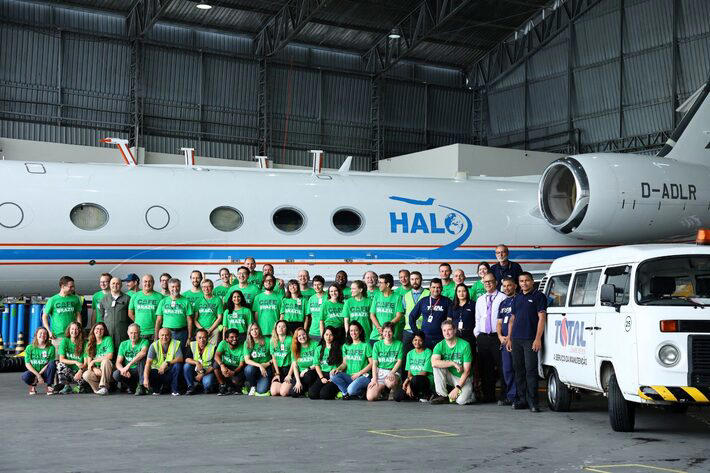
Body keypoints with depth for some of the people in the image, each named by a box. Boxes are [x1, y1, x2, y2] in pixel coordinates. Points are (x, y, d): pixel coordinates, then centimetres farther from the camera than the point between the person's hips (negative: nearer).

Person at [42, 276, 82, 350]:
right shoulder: (52, 300, 1)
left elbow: (78, 314, 11)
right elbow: (44, 316, 6)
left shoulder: (75, 299, 7)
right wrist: (49, 332, -3)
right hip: (57, 336, -2)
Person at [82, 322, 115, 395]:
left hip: (108, 370, -3)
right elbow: (89, 361, 3)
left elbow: (109, 356, -14)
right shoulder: (90, 343, 9)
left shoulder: (108, 339, -2)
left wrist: (94, 361, -10)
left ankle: (104, 386, -27)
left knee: (105, 361, -35)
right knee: (86, 375, -28)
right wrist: (94, 369, -19)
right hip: (96, 370, 3)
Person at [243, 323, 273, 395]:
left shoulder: (267, 341, -2)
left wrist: (268, 363, -15)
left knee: (261, 391, -25)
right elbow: (247, 360, -10)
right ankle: (253, 386, -5)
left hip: (266, 368, -2)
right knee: (249, 369, -35)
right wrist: (260, 365, -22)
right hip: (254, 367, 2)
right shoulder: (247, 343, 1)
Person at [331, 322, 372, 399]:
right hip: (349, 376, 5)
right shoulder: (346, 346, 15)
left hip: (363, 376, -4)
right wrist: (338, 368, -8)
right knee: (333, 376, -25)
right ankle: (346, 393, -9)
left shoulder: (365, 345, 1)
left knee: (351, 389, -34)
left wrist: (359, 373, -10)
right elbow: (344, 363, 15)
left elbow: (372, 363, -2)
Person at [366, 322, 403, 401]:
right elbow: (374, 363, 4)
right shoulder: (377, 345, 6)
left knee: (390, 382, -41)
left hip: (393, 372, -1)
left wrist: (391, 373, -15)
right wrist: (374, 379, -7)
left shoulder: (398, 344, 3)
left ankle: (393, 391, -4)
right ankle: (382, 390, 13)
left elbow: (399, 361, 1)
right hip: (379, 372, 1)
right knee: (370, 397, -21)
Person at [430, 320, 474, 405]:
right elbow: (434, 362, -26)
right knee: (437, 366, -23)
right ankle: (443, 396, -15)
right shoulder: (440, 346, -6)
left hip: (463, 378, -3)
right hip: (450, 377, 3)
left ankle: (471, 394, 8)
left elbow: (466, 371, -16)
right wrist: (453, 363, -30)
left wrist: (457, 388, -23)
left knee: (461, 401, -29)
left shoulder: (465, 345, -14)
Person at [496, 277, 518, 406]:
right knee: (506, 369, 6)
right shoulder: (503, 303, 21)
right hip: (504, 341, 6)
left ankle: (512, 396, -6)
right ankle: (507, 396, 11)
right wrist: (500, 336, 2)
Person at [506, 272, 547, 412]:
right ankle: (521, 399, 14)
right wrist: (509, 338, 14)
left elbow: (542, 318, -7)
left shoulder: (538, 296, 0)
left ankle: (532, 401, -7)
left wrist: (538, 339, -15)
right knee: (518, 370, 8)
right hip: (516, 339, 6)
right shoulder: (517, 298, 18)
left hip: (530, 340, -6)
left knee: (531, 370, -8)